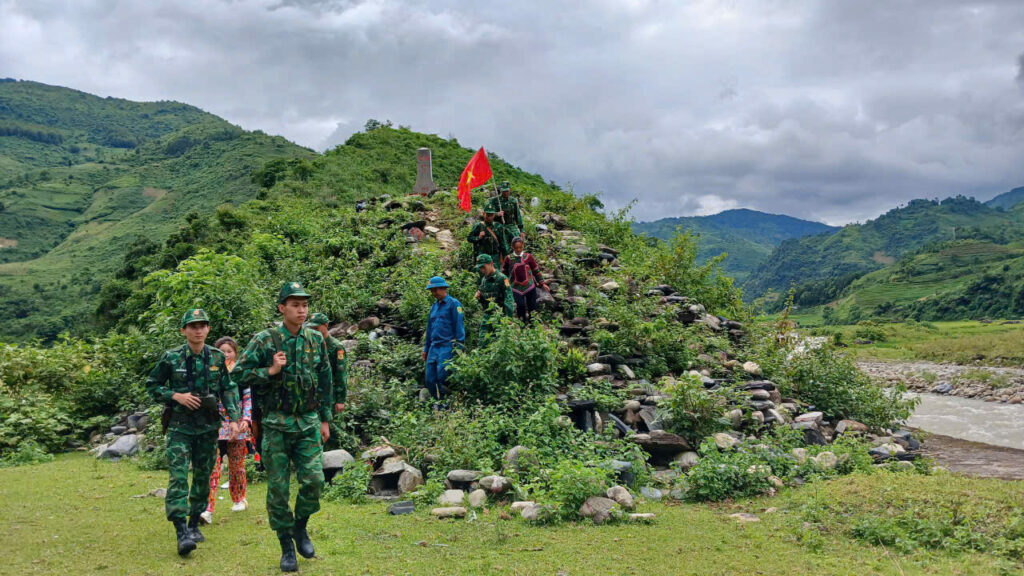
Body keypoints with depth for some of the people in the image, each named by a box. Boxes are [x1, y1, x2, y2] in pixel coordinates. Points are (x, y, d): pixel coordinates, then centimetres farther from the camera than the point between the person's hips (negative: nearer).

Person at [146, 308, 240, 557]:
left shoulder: (217, 357, 2)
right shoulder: (171, 358, -5)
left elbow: (228, 389, 6)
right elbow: (152, 385, 4)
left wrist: (233, 418, -2)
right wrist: (176, 396, -12)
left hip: (208, 426, 3)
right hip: (180, 425, -3)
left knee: (203, 476, 10)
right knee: (178, 476, -12)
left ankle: (194, 524, 25)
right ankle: (181, 533, -13)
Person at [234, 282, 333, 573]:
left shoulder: (316, 340, 5)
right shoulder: (264, 341, -5)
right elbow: (241, 374, -2)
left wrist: (325, 419, 11)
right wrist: (271, 371, -17)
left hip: (308, 422, 2)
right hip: (276, 424, -2)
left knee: (314, 480, -7)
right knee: (278, 487, 3)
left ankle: (300, 526, 22)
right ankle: (287, 546, 18)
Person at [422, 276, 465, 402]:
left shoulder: (453, 304, -3)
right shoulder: (434, 306, 20)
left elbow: (459, 326, -7)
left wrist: (459, 347, -12)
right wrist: (426, 348, 24)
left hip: (447, 346, -7)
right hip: (434, 347, 7)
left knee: (442, 376, -18)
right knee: (430, 379, 2)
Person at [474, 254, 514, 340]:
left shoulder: (502, 278, -9)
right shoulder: (484, 280, 14)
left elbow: (509, 300, -14)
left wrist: (508, 319, -20)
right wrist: (478, 297, 3)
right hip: (487, 316, 7)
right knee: (482, 341, 1)